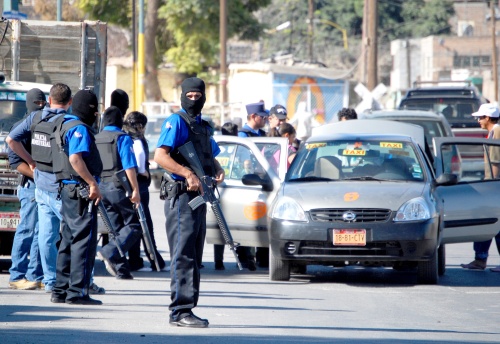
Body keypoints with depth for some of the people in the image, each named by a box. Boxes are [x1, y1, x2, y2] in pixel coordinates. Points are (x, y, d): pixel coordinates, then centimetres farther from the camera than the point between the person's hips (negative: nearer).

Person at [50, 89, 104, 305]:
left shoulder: (64, 125, 19)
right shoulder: (79, 128, -12)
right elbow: (75, 158, -25)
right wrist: (93, 184, -24)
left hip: (67, 190, 10)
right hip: (81, 191, -10)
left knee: (69, 241, 14)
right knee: (84, 241, -8)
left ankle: (61, 291, 17)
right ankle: (77, 292, -10)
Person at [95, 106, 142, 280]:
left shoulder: (95, 139, 11)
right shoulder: (122, 138, -7)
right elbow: (129, 166, -15)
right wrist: (135, 190, -14)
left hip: (100, 188, 7)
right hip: (118, 187, -7)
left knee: (116, 229, 11)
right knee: (134, 225, 0)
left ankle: (122, 270, 7)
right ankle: (109, 253, -19)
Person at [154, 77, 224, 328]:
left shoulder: (203, 126, 18)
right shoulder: (176, 122, -7)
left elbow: (211, 156, 32)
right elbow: (160, 156, -19)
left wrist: (218, 170, 9)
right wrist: (188, 173, -27)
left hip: (199, 197, 9)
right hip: (181, 196, -9)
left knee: (194, 257, 11)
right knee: (183, 256, -11)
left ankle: (185, 309, 15)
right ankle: (181, 311, -12)